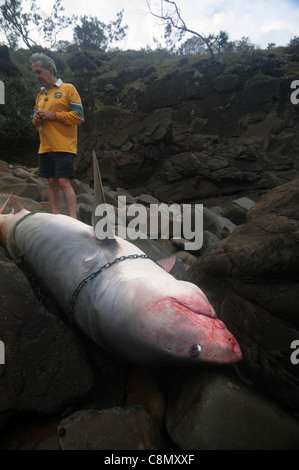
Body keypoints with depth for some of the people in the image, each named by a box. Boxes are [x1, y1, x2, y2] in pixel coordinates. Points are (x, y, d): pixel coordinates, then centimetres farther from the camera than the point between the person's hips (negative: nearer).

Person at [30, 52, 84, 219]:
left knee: (64, 182, -13)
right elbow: (37, 120, 28)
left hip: (64, 146, -6)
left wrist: (53, 115, -13)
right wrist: (36, 119, 3)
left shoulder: (68, 89, 2)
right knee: (52, 183, 6)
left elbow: (79, 116, -8)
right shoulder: (41, 94, 22)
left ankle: (73, 220, -10)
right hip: (45, 147, 7)